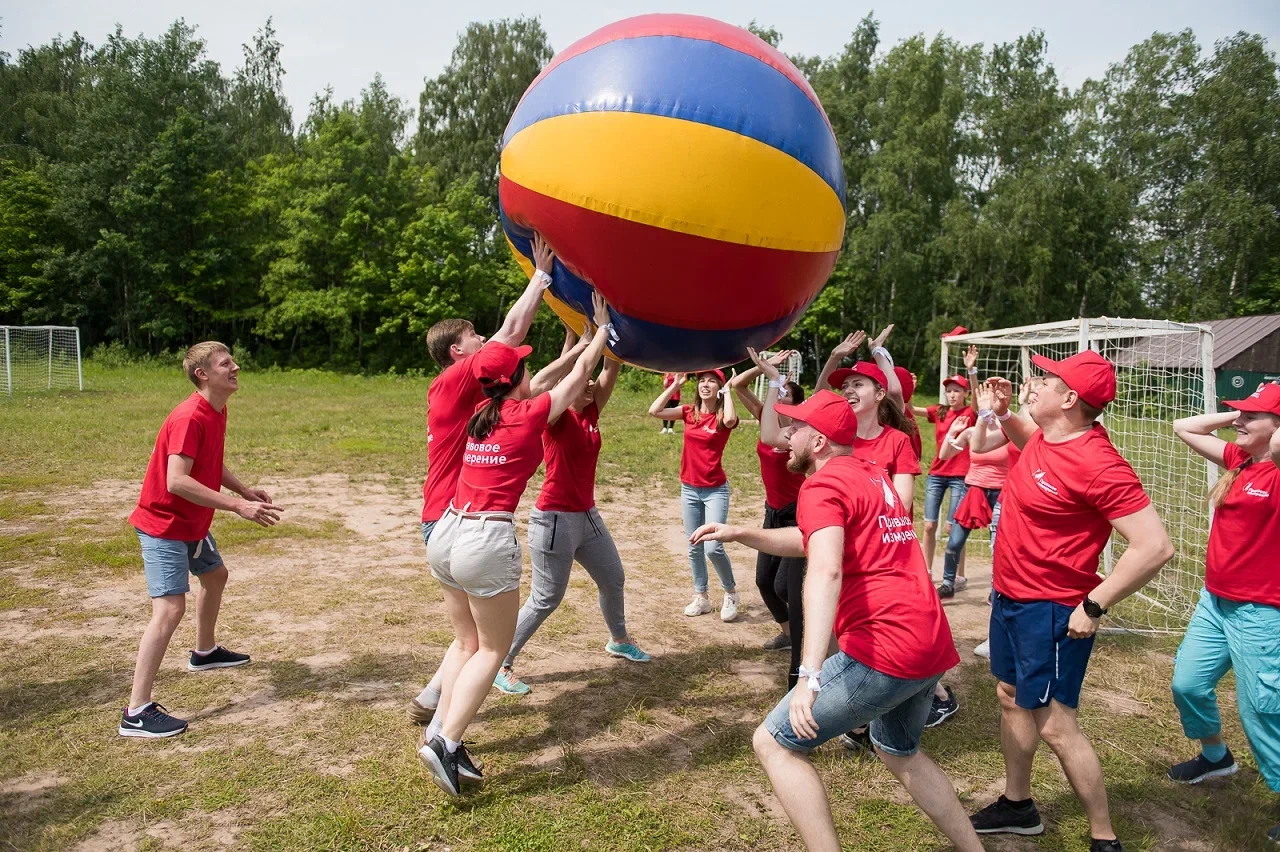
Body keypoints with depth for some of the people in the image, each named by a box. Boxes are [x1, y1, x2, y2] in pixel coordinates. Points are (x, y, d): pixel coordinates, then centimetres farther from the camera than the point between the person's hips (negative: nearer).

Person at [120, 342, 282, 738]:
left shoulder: (217, 412, 4)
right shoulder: (189, 418, -26)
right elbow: (176, 481, -34)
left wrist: (245, 489, 1)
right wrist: (238, 506, -35)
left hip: (192, 522, 10)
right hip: (163, 525, -10)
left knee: (215, 575, 28)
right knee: (170, 608, -17)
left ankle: (204, 652, 51)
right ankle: (137, 712, -12)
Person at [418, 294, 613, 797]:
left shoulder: (482, 412, 12)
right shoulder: (531, 415, -5)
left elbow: (537, 388, 28)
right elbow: (579, 377, 10)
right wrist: (603, 328, 24)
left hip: (446, 534, 7)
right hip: (488, 540, -7)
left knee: (467, 643, 20)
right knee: (493, 650, 8)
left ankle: (440, 734, 18)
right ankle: (445, 743, 1)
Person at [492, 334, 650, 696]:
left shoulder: (591, 413, 4)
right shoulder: (555, 418, -14)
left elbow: (611, 370, -4)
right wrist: (574, 330, -35)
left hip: (587, 515, 8)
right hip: (555, 519, -8)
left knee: (613, 579, 21)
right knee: (546, 599, -2)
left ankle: (619, 640, 46)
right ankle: (501, 664, 13)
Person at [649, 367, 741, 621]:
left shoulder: (723, 417, -9)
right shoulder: (689, 412, 2)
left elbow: (731, 419, -35)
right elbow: (654, 411, -8)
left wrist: (728, 391, -19)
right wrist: (675, 384, -7)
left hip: (715, 490, -4)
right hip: (689, 489, 5)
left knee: (713, 547, -11)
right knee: (694, 548, 12)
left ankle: (731, 592, 14)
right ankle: (701, 597, 26)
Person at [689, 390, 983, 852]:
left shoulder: (823, 485, -10)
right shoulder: (873, 476, 18)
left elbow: (826, 572, -27)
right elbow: (810, 539, 28)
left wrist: (810, 676, -35)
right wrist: (738, 533, 20)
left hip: (882, 649, -10)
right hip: (932, 645, 10)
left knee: (773, 743, 1)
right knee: (899, 751, 32)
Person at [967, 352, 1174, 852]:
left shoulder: (1098, 464, -26)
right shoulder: (1046, 436, 0)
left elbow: (1155, 547, -28)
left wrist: (1093, 606, -24)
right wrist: (1004, 414, 7)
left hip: (1051, 611, -9)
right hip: (1010, 596, 10)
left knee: (1055, 726, -2)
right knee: (1011, 698, 21)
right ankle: (1017, 805, 39)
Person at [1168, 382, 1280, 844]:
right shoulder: (1238, 458, 4)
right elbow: (1183, 428, 14)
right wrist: (1234, 416, 2)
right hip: (1215, 601, 8)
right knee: (1188, 684, 19)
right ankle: (1215, 755, 43)